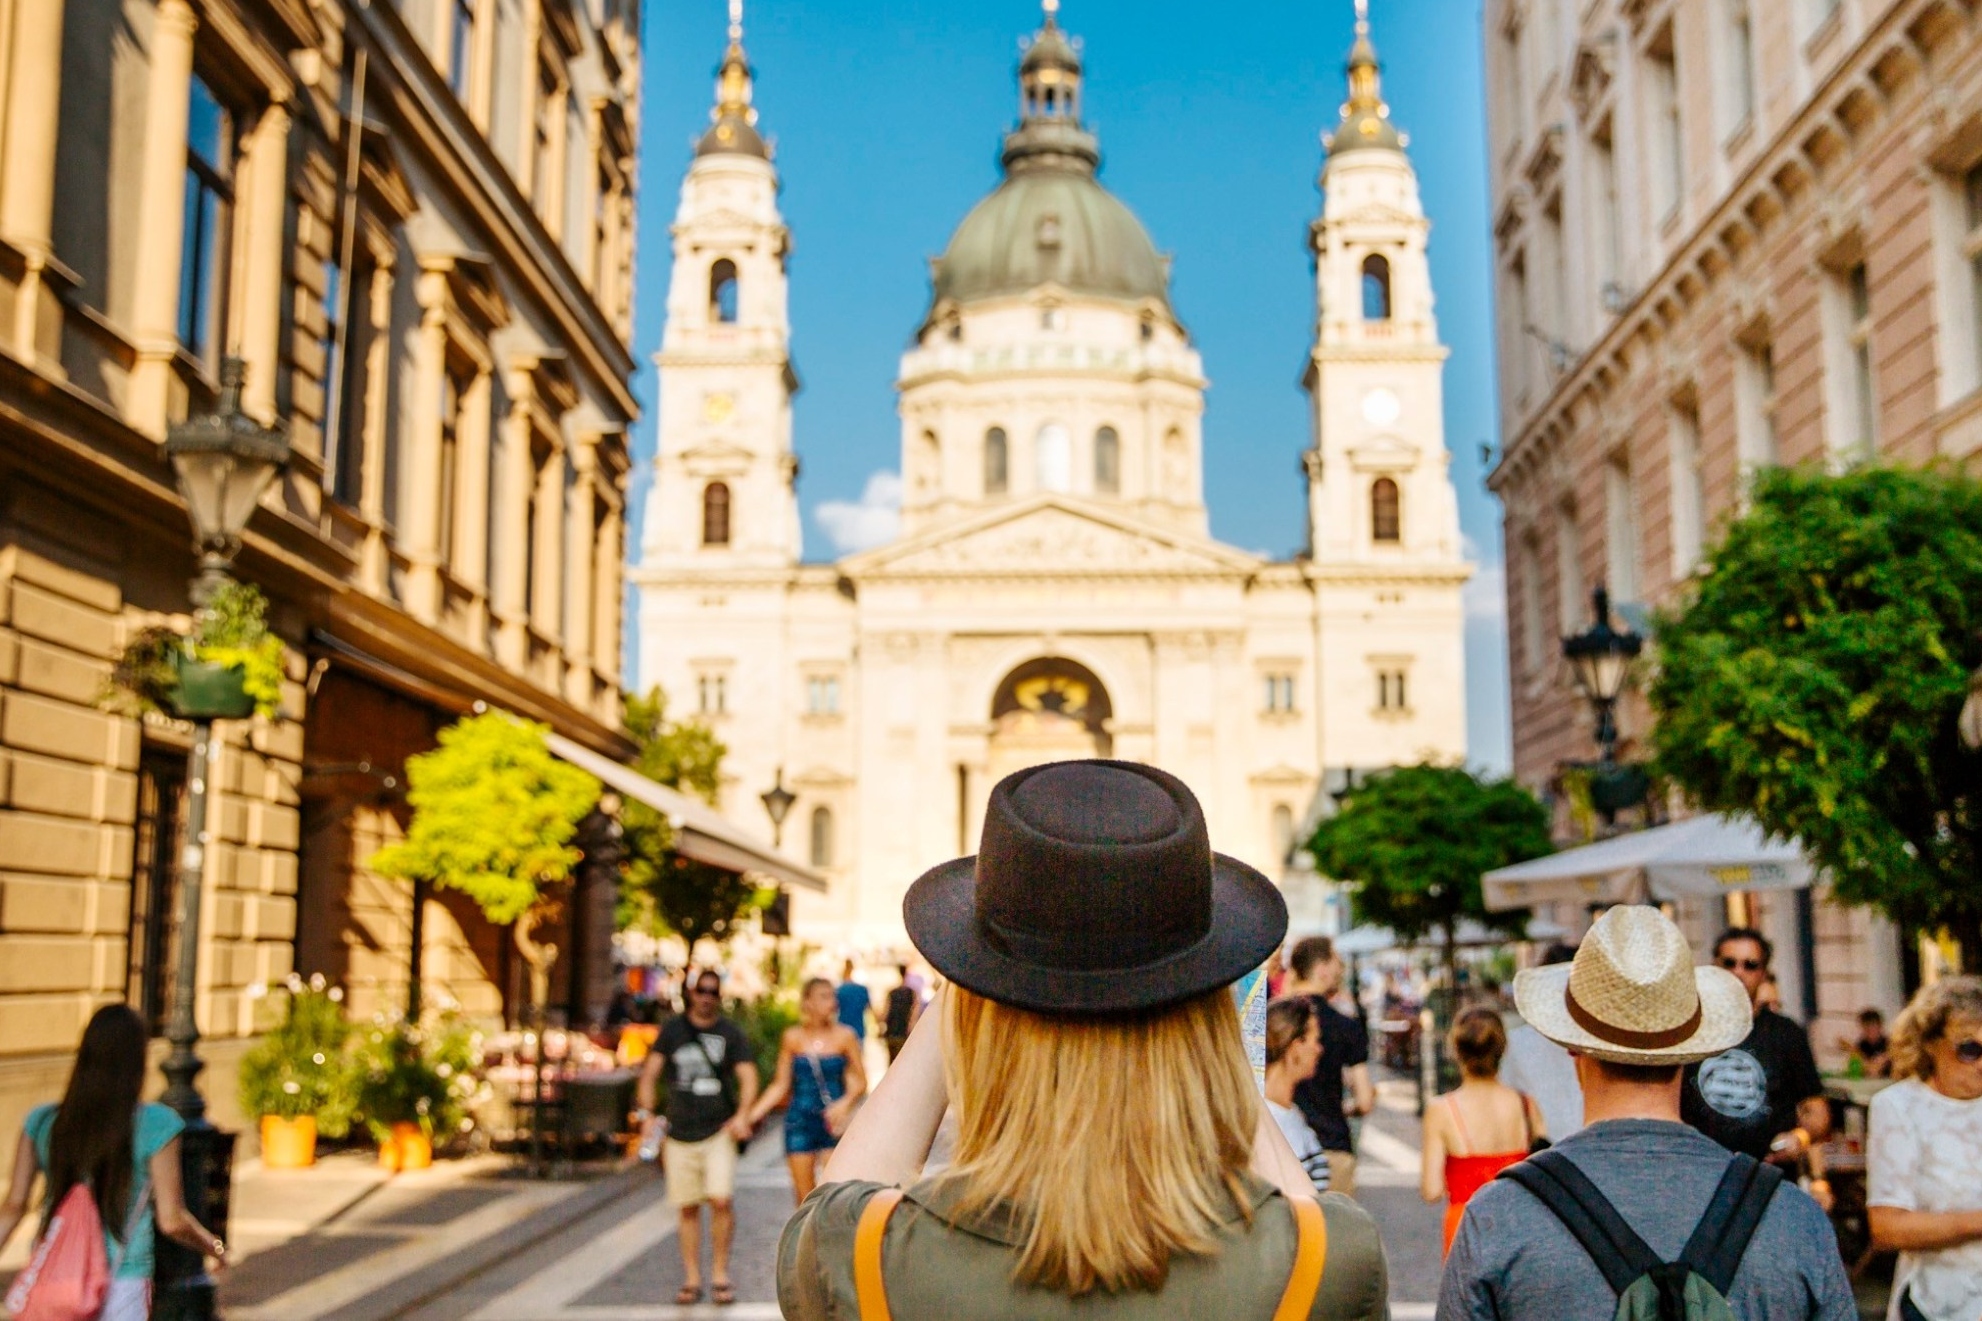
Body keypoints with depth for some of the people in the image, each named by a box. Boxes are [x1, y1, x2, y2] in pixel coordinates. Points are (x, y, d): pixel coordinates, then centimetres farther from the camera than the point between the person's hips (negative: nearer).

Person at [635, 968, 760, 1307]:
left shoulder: (731, 1034, 5)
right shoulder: (672, 1029, 10)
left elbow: (748, 1077, -1)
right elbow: (650, 1073, 11)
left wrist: (741, 1114, -18)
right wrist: (646, 1111, -3)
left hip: (719, 1130, -2)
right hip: (680, 1133, 2)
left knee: (721, 1200, -15)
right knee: (687, 1208, 4)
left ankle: (720, 1274, 0)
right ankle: (692, 1280, 14)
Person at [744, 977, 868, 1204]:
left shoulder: (844, 1036, -1)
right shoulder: (792, 1038, 2)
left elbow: (861, 1081, 4)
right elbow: (781, 1085, 7)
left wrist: (845, 1103, -14)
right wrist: (753, 1114, -2)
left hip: (833, 1121, -1)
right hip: (800, 1120, 2)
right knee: (804, 1195, 4)